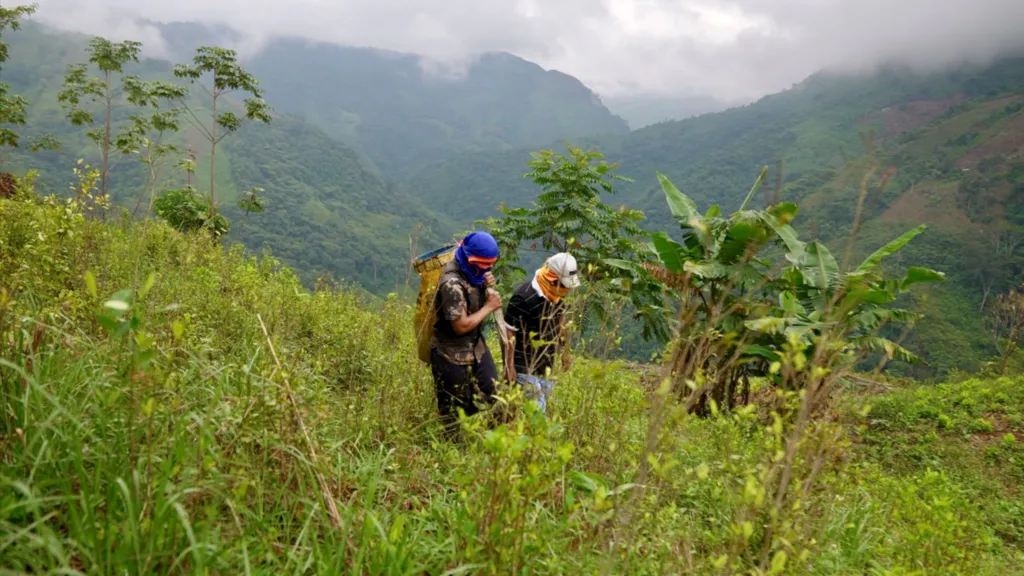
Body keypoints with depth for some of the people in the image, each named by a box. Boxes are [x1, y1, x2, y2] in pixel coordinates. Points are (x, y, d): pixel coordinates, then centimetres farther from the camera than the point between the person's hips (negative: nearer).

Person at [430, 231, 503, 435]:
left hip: (476, 347, 9)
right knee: (453, 410, 9)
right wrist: (489, 307, -17)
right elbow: (461, 326, -27)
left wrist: (487, 287, -9)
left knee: (491, 395, 16)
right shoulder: (452, 283, -29)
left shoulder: (472, 271, -3)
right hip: (452, 356, -9)